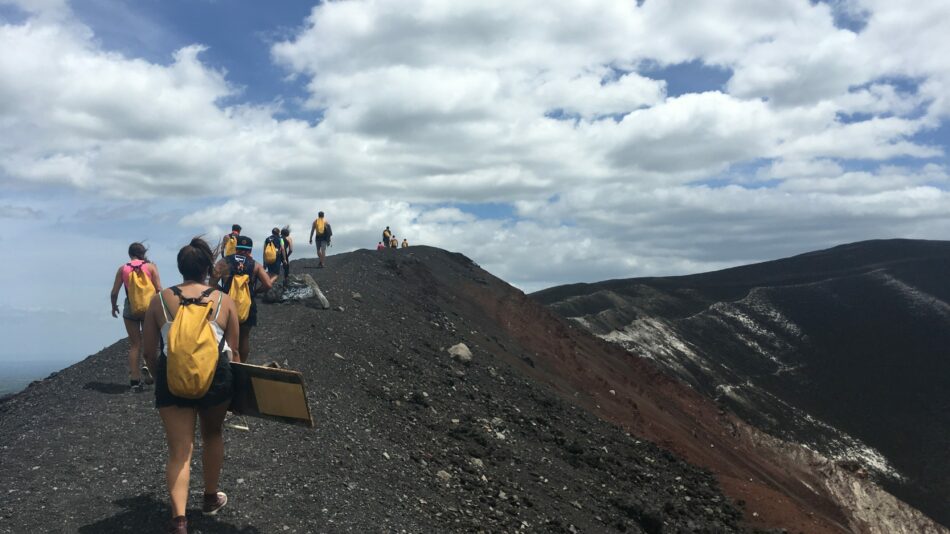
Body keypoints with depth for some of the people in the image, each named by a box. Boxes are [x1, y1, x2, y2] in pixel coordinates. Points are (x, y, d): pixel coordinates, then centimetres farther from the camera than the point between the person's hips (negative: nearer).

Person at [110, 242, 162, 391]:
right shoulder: (150, 266, -2)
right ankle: (148, 367, -9)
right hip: (149, 307, -1)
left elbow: (114, 292, 3)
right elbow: (159, 289, -9)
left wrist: (114, 307, 20)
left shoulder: (123, 268, 2)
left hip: (130, 308, 1)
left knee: (134, 345, 10)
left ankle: (134, 380, 9)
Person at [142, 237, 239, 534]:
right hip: (215, 376, 0)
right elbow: (233, 350, 3)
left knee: (179, 451, 4)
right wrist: (233, 384, 17)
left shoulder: (159, 301, 1)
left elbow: (150, 353, 3)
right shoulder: (224, 300, -1)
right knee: (212, 435, 24)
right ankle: (211, 498, 38)